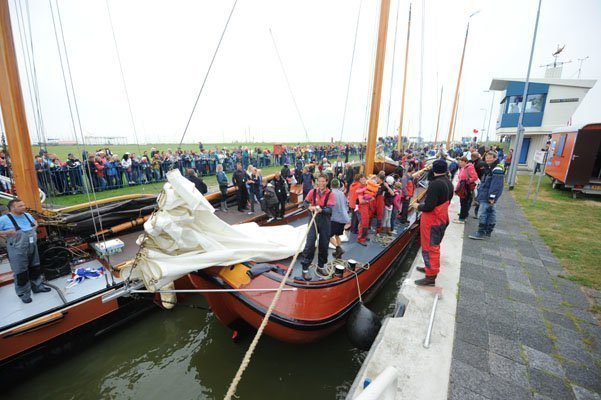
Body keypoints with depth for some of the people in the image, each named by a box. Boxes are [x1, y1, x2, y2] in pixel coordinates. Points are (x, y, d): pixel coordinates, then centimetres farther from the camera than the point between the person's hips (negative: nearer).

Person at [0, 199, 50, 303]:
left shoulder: (28, 215, 6)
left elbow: (34, 222, 26)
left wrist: (35, 226, 7)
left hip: (32, 247, 6)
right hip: (17, 250, -6)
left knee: (35, 268, 17)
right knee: (21, 272, 3)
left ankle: (37, 286, 33)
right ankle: (24, 294, 16)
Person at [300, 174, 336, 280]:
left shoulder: (330, 194, -7)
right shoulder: (313, 192, -3)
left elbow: (330, 209, -18)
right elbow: (306, 202, 11)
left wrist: (321, 210, -38)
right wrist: (309, 207, -12)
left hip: (325, 222, 1)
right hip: (314, 220, 0)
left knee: (324, 245, 10)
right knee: (310, 244, -6)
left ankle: (320, 266, 31)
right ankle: (305, 269, 3)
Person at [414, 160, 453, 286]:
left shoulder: (435, 184, -24)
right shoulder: (449, 183, 4)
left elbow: (428, 206, -27)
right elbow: (446, 201, 14)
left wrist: (419, 207, -8)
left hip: (432, 220, -9)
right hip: (442, 218, 9)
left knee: (429, 247, 1)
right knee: (434, 246, 23)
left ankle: (431, 276, 11)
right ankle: (431, 267, 40)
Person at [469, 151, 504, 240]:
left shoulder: (497, 170, -17)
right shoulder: (489, 168, 15)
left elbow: (495, 185, -22)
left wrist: (491, 197, -23)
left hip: (488, 198, -10)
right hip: (485, 196, 10)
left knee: (482, 214, -7)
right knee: (491, 214, 16)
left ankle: (481, 233, 0)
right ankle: (488, 232, 24)